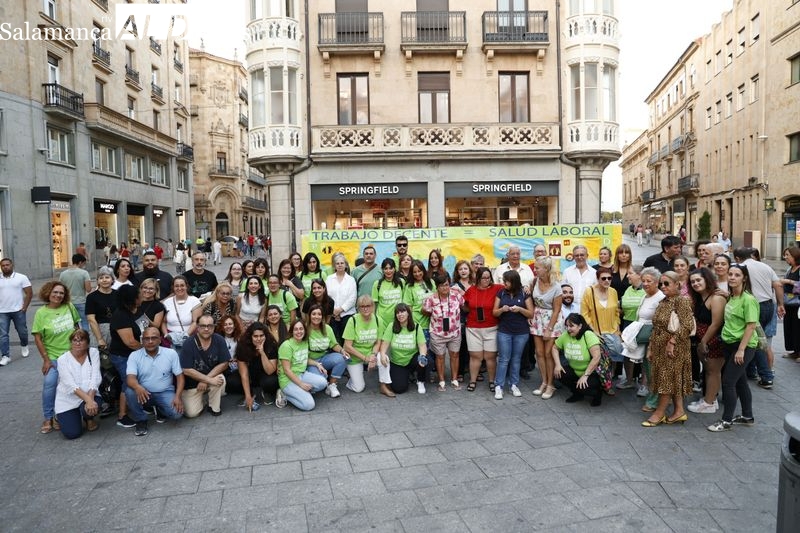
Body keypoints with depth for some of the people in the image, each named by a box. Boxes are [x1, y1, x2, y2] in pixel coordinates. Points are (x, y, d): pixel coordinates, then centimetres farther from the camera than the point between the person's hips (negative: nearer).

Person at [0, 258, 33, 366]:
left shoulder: (21, 277, -3)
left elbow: (29, 293, -3)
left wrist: (24, 307, -9)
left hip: (18, 310, -2)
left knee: (22, 331, 12)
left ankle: (24, 346, 38)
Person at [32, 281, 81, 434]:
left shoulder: (69, 307, -1)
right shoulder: (41, 313, -6)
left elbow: (77, 326, 12)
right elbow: (37, 338, -6)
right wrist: (46, 359, -9)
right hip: (53, 356, -2)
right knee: (49, 383, -15)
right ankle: (48, 418, 1)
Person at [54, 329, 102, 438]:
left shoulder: (93, 353, -5)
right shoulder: (63, 359, -10)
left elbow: (95, 378, -13)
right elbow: (71, 385, -22)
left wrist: (90, 397, -30)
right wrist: (87, 399, -35)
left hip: (89, 395, 1)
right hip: (67, 400, -1)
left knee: (92, 408, -33)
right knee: (72, 433, -10)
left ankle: (89, 418, 7)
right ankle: (61, 416, 25)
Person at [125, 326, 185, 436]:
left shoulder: (171, 353, -6)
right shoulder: (134, 355, -6)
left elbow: (180, 376, -4)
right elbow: (130, 378, -18)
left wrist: (178, 396, -19)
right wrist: (138, 387, -43)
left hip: (165, 393, 0)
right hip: (144, 393, 1)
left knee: (177, 413, -26)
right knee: (130, 392, -31)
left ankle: (160, 409, 12)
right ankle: (141, 421, -6)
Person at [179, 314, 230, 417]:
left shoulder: (219, 340, -14)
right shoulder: (188, 344, -20)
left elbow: (224, 364, -11)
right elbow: (187, 370, -22)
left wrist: (206, 380, -19)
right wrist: (209, 380, -26)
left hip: (212, 377, 1)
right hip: (191, 384, -1)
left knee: (220, 379, -31)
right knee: (191, 413, -14)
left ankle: (215, 407, -6)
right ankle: (201, 399, 20)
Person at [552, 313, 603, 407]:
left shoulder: (588, 335, -24)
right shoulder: (565, 335, -7)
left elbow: (596, 357, -29)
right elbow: (555, 347, 7)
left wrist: (585, 375, -28)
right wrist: (557, 364, -8)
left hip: (592, 373, -6)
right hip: (574, 371, 6)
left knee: (582, 387, -30)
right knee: (559, 374, -19)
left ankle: (597, 392, 8)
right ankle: (577, 394, 9)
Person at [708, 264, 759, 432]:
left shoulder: (748, 299, -17)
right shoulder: (731, 297, 7)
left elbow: (751, 325, -19)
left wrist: (741, 349, -20)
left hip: (743, 345, -8)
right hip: (729, 343, 8)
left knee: (728, 381, -5)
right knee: (740, 381, 17)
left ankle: (726, 421, 5)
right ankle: (747, 416, 32)